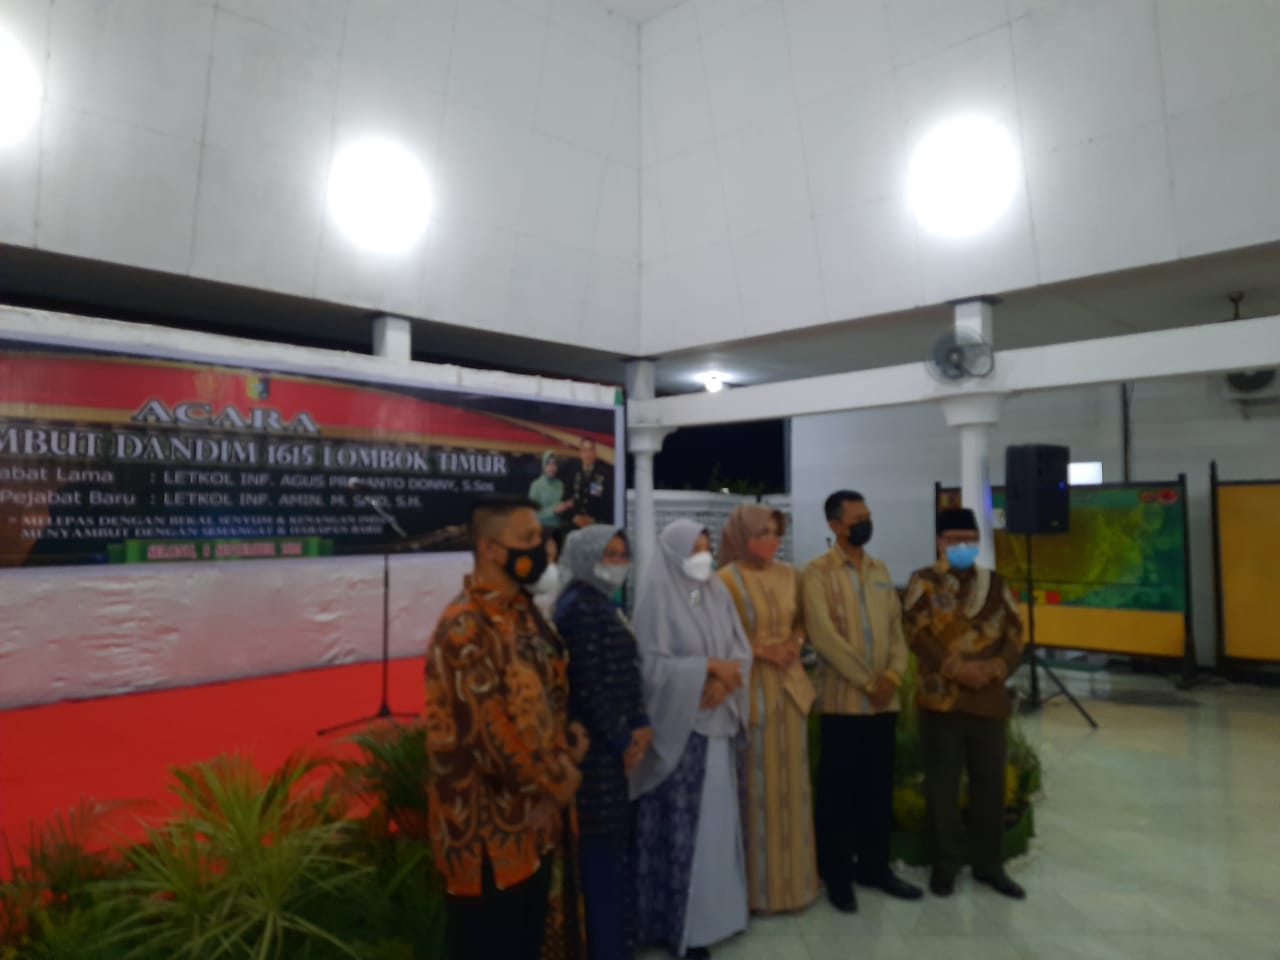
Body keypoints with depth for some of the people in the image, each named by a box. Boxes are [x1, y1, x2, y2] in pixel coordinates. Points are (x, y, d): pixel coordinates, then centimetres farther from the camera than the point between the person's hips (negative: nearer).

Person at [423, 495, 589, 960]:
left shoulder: (523, 612, 7)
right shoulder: (466, 626, -22)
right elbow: (491, 727, -24)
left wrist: (566, 747, -3)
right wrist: (555, 782, -11)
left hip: (533, 818, 8)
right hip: (487, 826, -8)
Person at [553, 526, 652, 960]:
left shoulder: (602, 603, 13)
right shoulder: (581, 608, -17)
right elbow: (590, 684, -21)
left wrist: (640, 724, 1)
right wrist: (621, 740, -13)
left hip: (611, 742, 10)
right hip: (597, 747, -10)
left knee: (611, 846, 18)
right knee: (603, 850, 2)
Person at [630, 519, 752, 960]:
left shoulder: (717, 592, 7)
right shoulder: (657, 595, -11)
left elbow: (741, 650, 5)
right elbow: (653, 663, -15)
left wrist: (724, 682, -13)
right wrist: (708, 667, -16)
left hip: (720, 723, 6)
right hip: (679, 726, -6)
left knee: (720, 818, 13)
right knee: (682, 825, 2)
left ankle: (719, 908, 29)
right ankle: (681, 923, 16)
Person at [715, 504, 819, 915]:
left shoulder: (789, 575, 7)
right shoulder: (726, 580, -10)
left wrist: (795, 643, -4)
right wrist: (760, 651, -15)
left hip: (791, 685, 6)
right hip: (751, 688, -5)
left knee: (792, 783, 13)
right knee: (758, 786, 3)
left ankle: (794, 878, 28)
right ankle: (761, 884, 17)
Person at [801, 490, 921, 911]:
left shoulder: (880, 570, 12)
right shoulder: (818, 572, -8)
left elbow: (896, 627, 9)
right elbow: (823, 634, -16)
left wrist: (893, 674, -8)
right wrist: (865, 681, -14)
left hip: (884, 700, 6)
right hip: (842, 700, -5)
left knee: (879, 788, 13)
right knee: (838, 790, 4)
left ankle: (874, 866, 28)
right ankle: (837, 875, 18)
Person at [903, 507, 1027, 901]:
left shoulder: (996, 583, 10)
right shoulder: (924, 581, 0)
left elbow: (1015, 634, 6)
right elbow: (917, 633, -9)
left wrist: (997, 667, -13)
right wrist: (955, 668, -20)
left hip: (989, 700, 3)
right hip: (941, 699, -3)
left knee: (990, 784, 10)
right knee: (942, 785, 5)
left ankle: (988, 864, 26)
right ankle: (945, 863, 20)